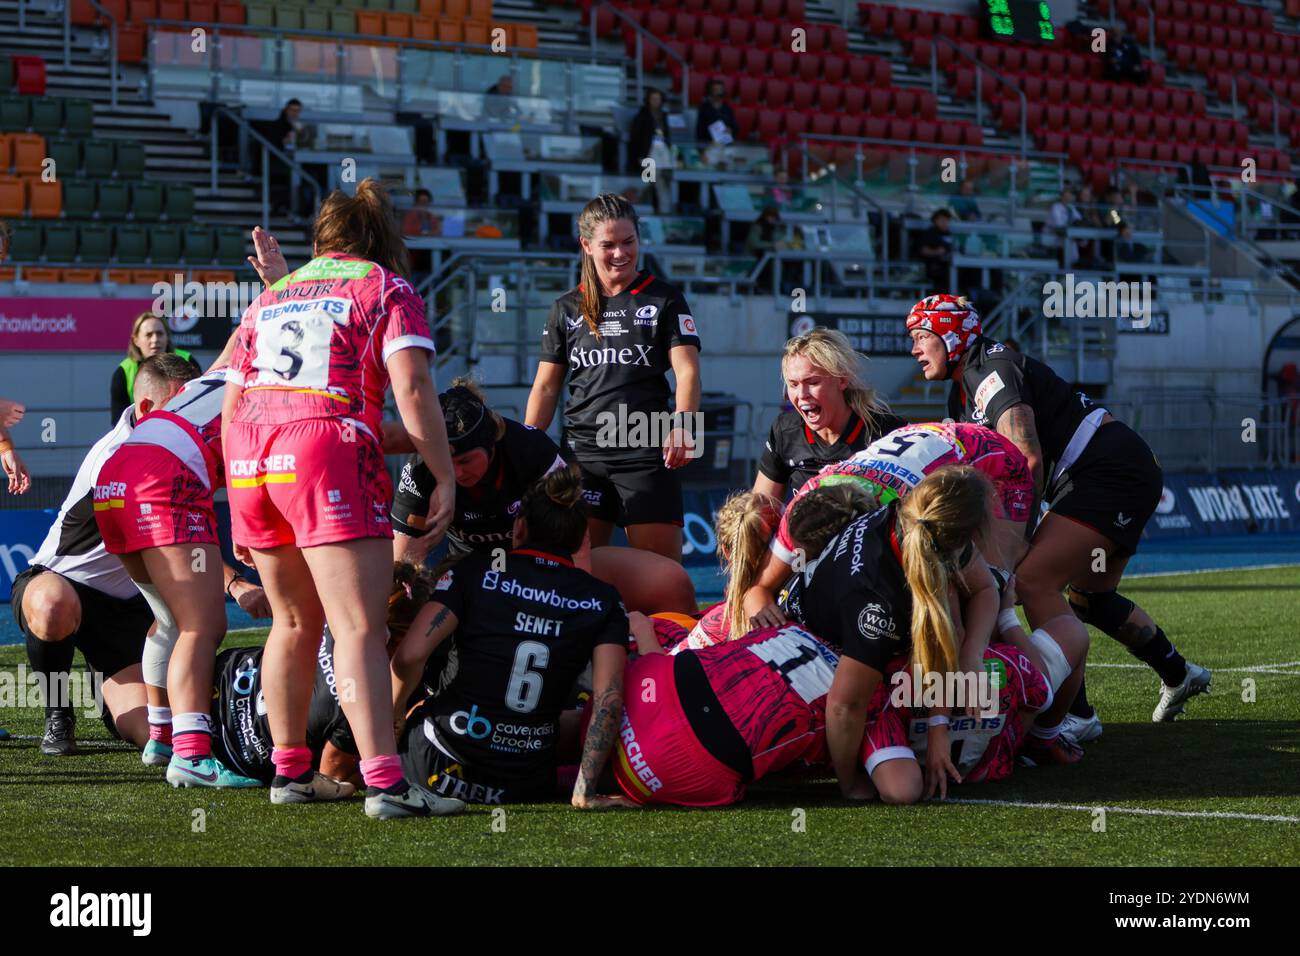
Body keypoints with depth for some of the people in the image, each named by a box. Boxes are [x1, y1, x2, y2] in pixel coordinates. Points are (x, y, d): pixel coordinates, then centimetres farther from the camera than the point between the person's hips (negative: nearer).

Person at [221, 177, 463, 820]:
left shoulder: (270, 297, 27)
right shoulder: (388, 289, 11)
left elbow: (231, 404, 24)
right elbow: (411, 389, -4)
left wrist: (240, 507, 28)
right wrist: (445, 477, -2)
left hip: (248, 456, 6)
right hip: (327, 449, -6)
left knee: (295, 622, 21)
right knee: (359, 626, -12)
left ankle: (289, 769, 25)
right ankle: (384, 783, -23)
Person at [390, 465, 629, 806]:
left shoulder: (474, 572, -1)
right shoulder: (603, 602, 3)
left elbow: (409, 655, -11)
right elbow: (610, 699, -9)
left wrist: (394, 711, 8)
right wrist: (584, 792, -9)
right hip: (528, 785, 2)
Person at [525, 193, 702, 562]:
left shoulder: (663, 300, 6)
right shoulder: (567, 309, 13)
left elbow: (687, 370, -4)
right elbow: (546, 387, 14)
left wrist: (683, 423, -22)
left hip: (647, 453, -3)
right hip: (581, 452, 3)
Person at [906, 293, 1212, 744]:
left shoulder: (993, 372, -15)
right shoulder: (962, 395, 16)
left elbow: (1028, 462, -24)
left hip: (1112, 471, -11)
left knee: (1035, 582, -20)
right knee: (1089, 597, 25)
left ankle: (1075, 714, -20)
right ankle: (1178, 675, 43)